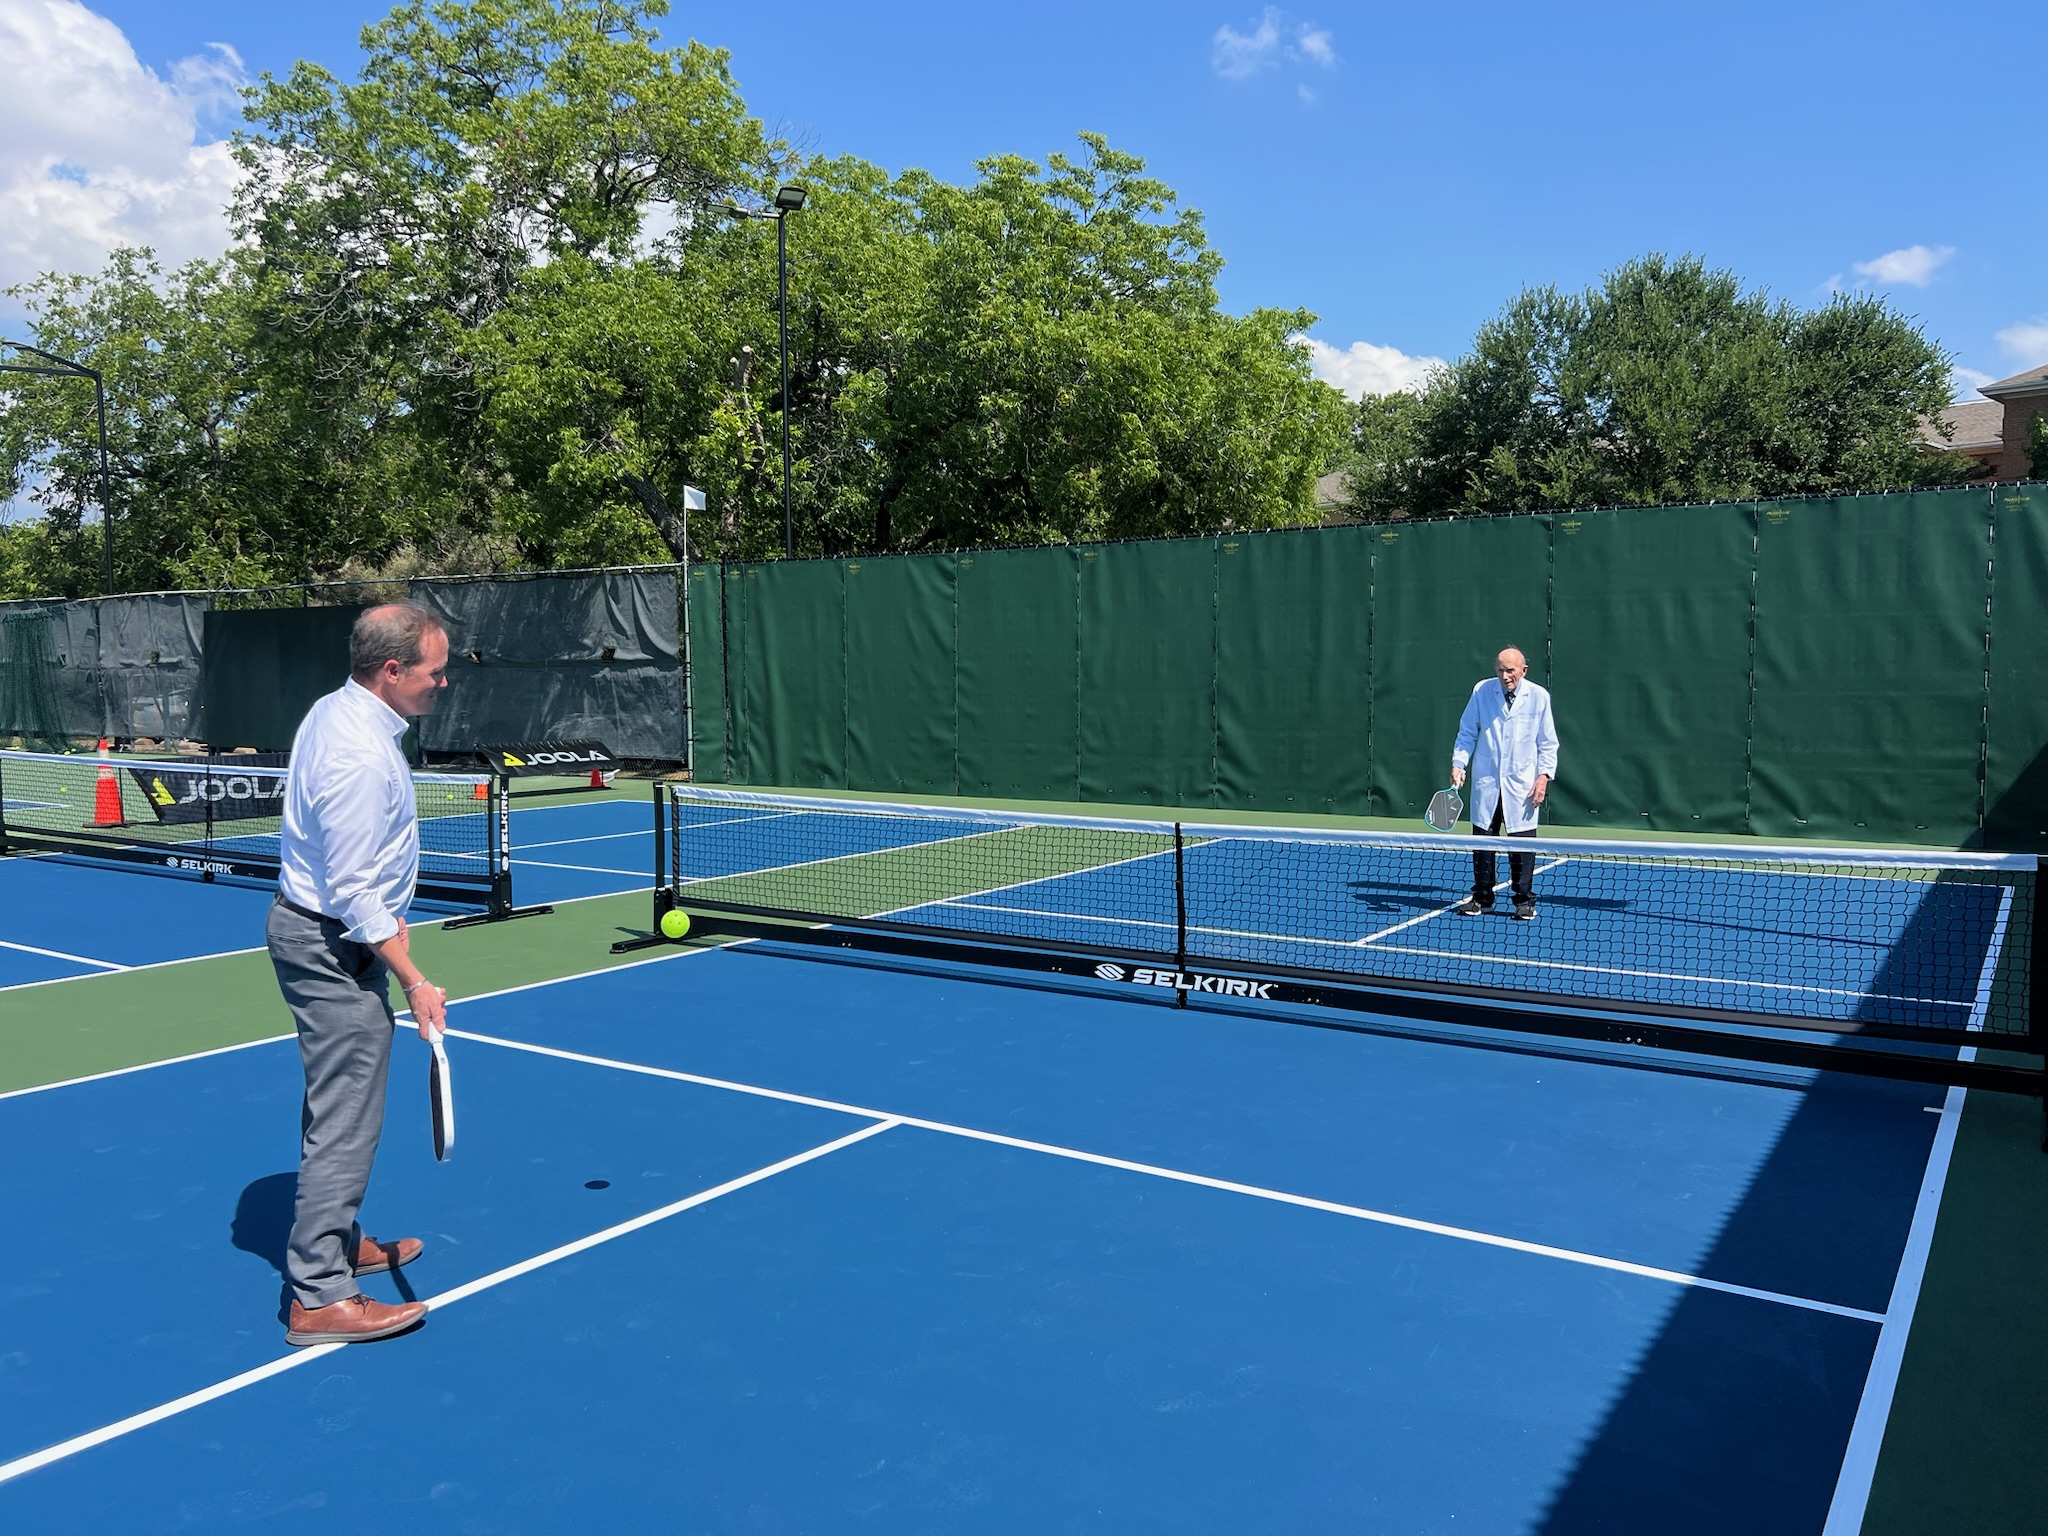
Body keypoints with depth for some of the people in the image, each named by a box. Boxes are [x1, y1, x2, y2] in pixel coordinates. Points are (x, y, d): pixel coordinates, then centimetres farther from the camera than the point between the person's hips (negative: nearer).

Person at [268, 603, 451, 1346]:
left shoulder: (337, 710, 4)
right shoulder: (360, 759, -28)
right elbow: (354, 894, -26)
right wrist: (414, 981, -23)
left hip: (314, 925, 11)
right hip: (333, 947, -11)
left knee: (336, 1108, 22)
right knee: (344, 1122, -3)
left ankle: (335, 1242, 37)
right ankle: (319, 1297, 6)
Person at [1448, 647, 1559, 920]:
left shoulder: (1539, 696, 0)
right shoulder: (1482, 691, 1)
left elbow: (1548, 743, 5)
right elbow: (1467, 732, 8)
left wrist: (1544, 775, -5)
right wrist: (1458, 763, -3)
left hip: (1522, 785, -1)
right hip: (1486, 783, 1)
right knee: (1483, 840, 4)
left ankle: (1524, 900, 11)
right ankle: (1481, 897, 16)